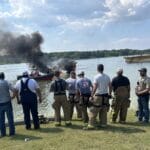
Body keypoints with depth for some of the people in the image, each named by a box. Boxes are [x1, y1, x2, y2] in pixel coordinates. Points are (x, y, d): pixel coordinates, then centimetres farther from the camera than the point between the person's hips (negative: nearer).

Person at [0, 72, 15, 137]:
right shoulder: (6, 82, -5)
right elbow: (14, 90, -16)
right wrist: (13, 96, 0)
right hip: (7, 102, -1)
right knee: (10, 118, 8)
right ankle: (11, 132, 11)